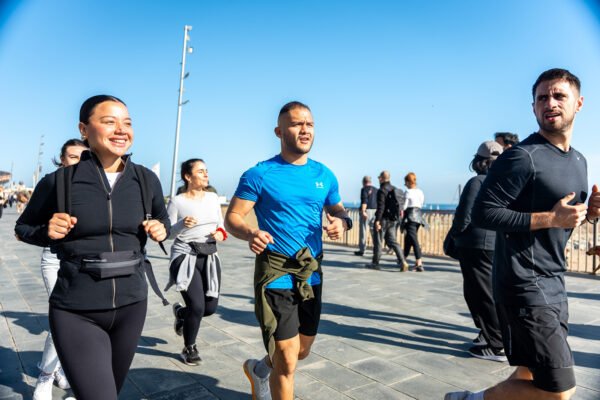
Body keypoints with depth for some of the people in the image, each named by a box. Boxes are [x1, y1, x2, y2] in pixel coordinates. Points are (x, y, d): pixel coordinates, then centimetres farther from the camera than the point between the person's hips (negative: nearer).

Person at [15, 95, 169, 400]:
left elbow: (163, 220, 15)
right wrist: (48, 231, -13)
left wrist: (161, 230, -6)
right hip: (76, 313, -3)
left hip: (131, 306, 4)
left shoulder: (146, 180, -2)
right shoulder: (59, 180, -8)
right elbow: (23, 228, 8)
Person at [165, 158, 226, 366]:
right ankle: (189, 348, 20)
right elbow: (167, 232, -5)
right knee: (197, 306, -10)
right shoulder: (177, 201, -6)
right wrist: (182, 224, -23)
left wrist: (221, 233, -4)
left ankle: (180, 312, 41)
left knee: (210, 307, 6)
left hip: (209, 257, 5)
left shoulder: (213, 198, 8)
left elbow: (220, 224, 17)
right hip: (185, 256, -5)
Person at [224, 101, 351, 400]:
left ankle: (259, 369, 52)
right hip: (276, 274, -6)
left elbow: (338, 211, 15)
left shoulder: (325, 175, 5)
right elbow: (232, 217, -9)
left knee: (303, 350, 22)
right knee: (287, 361, -1)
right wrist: (249, 234, -32)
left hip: (312, 273, 6)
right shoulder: (259, 175, -9)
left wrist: (342, 221, -10)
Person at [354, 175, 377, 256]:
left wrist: (363, 211, -24)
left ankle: (362, 250, -1)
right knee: (374, 230, 12)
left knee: (363, 230, -2)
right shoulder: (376, 190, 14)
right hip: (375, 211, 6)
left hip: (367, 211, -6)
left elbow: (364, 201, -18)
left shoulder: (364, 189, -5)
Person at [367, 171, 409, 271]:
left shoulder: (382, 191, -13)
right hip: (393, 220, 8)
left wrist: (377, 221, -19)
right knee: (392, 241, 10)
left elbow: (380, 207, -20)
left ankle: (375, 263, 13)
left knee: (378, 241, 4)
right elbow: (401, 204, 15)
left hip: (383, 219, -7)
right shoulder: (395, 189, 12)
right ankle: (403, 261, -4)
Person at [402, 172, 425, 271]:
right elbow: (421, 205, 13)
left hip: (410, 216, -7)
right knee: (408, 238, 20)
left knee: (414, 240, -11)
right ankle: (404, 258, 34)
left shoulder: (408, 192, -9)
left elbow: (404, 206, -10)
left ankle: (419, 264, -19)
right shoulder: (420, 192, 11)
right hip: (418, 216, 7)